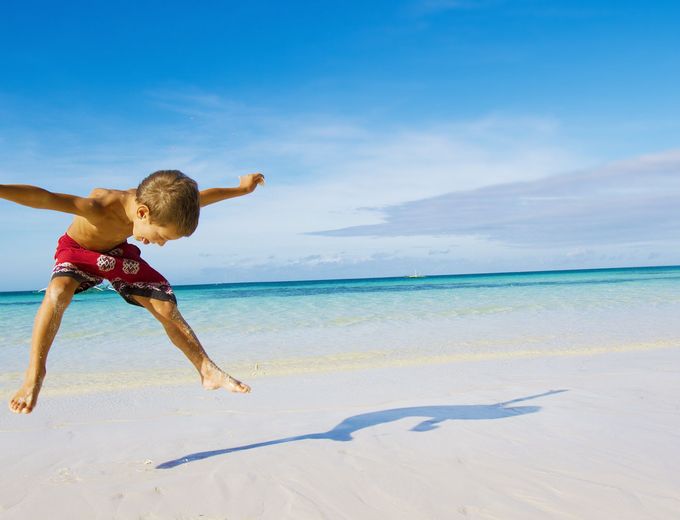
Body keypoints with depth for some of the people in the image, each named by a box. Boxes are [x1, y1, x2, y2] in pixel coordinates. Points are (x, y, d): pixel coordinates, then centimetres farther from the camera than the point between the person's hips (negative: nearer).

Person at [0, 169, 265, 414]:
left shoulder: (160, 205, -26)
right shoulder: (101, 207, -43)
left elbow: (203, 196, -8)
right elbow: (44, 198, -54)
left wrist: (241, 189, 6)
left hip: (117, 253, 4)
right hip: (78, 251, -4)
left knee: (167, 307, -6)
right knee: (57, 294, -36)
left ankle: (208, 371, 4)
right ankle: (34, 376, -24)